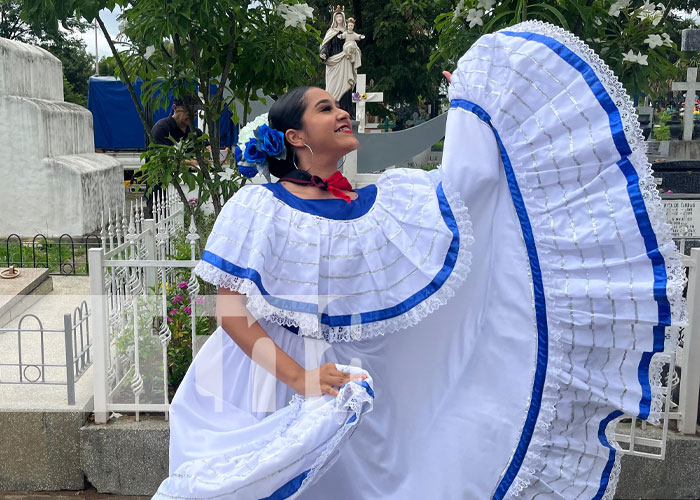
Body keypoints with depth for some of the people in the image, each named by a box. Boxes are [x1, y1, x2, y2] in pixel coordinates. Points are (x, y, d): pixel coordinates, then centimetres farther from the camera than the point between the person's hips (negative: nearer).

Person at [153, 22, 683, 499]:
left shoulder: (381, 205, 5)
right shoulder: (256, 206, -6)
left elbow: (461, 187, -7)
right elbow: (231, 311, -11)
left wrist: (476, 104, -10)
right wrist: (299, 377, -20)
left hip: (346, 388, 3)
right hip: (265, 380, -3)